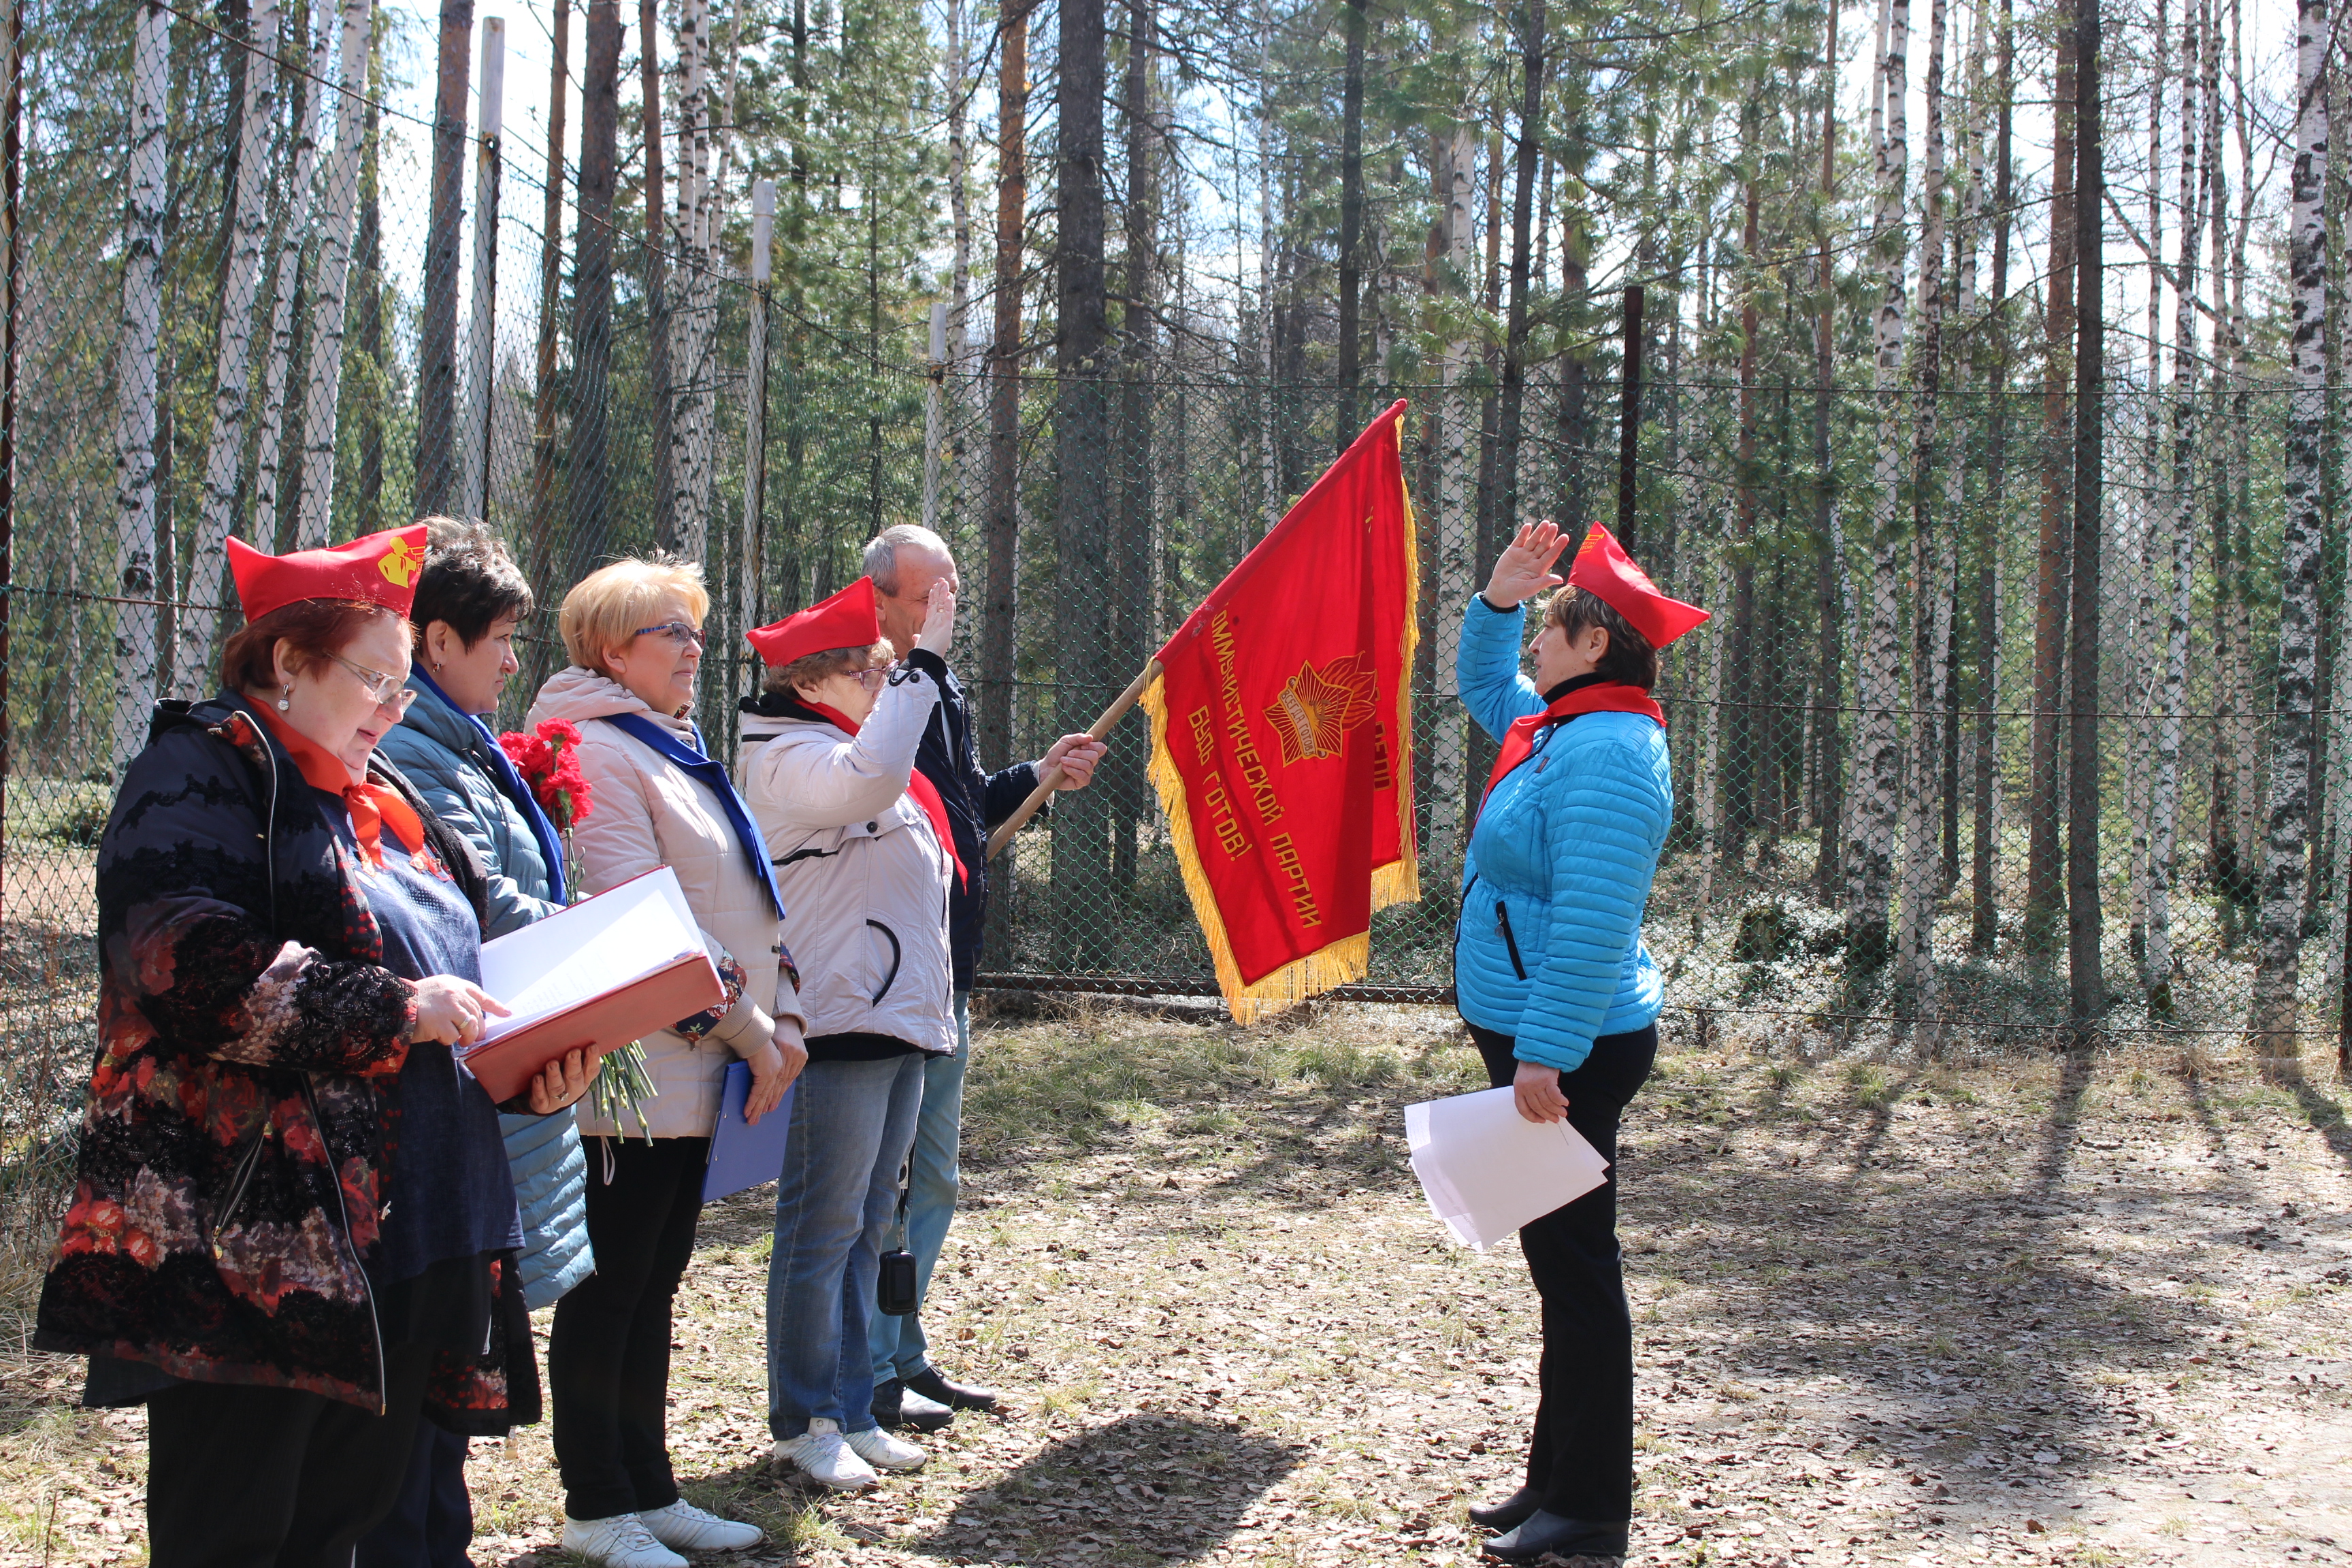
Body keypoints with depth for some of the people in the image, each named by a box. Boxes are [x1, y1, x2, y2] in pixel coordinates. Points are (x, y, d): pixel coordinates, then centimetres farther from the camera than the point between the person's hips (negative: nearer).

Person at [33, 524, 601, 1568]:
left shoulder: (383, 804, 23)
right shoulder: (203, 770, -3)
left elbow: (448, 976, 28)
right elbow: (189, 959, -18)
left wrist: (530, 1069, 8)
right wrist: (392, 1010, -19)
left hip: (410, 1238, 8)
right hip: (252, 1242, -8)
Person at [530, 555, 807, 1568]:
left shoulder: (675, 751, 18)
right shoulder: (597, 751, -12)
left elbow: (744, 904, 18)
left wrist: (783, 1017, 5)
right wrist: (747, 1029, -16)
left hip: (696, 1068, 9)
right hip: (636, 1065, -9)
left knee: (654, 1283, 15)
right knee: (609, 1288, 1)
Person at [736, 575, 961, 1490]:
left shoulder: (869, 754, 21)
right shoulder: (790, 756, -9)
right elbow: (869, 777, -31)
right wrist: (925, 658, -26)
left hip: (902, 1024, 10)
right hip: (837, 1026, -9)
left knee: (869, 1226, 12)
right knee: (824, 1228, -4)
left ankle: (851, 1410, 20)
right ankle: (803, 1425, 5)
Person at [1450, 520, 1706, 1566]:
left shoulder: (1605, 753, -19)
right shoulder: (1562, 727, 13)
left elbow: (1591, 921, -27)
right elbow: (1482, 684, 35)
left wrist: (1545, 1054, -29)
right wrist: (1497, 601, 19)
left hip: (1567, 1051, -11)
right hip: (1534, 1036, 11)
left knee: (1575, 1264, -5)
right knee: (1562, 1262, 15)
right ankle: (1558, 1480, 26)